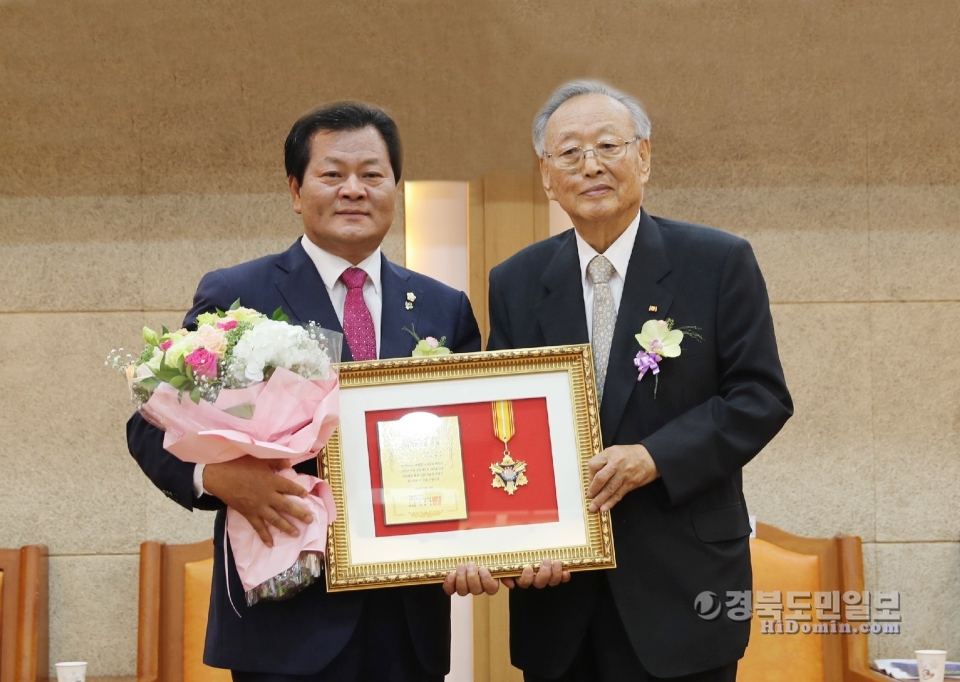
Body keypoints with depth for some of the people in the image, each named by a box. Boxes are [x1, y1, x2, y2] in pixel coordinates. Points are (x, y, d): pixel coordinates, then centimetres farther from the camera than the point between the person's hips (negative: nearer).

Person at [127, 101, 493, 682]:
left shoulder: (447, 309, 10)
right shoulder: (232, 296, 1)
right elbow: (151, 426, 1)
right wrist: (216, 475, -20)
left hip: (413, 617, 3)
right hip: (288, 618, -3)